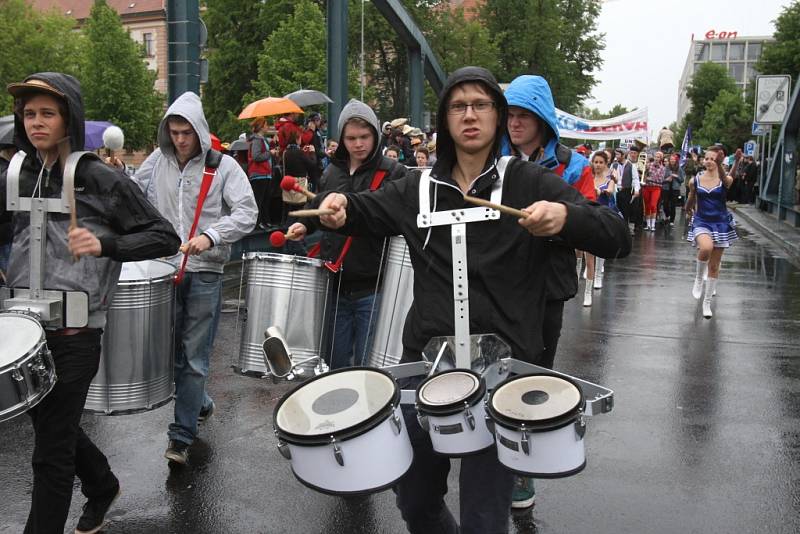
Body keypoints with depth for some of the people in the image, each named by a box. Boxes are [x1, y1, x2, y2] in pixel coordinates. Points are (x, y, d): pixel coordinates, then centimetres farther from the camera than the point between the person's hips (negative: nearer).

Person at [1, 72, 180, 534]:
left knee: (51, 451, 2)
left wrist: (106, 245, -26)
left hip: (75, 331, -6)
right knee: (51, 423, 23)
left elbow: (166, 238, -12)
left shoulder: (102, 180, -10)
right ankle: (102, 486, 48)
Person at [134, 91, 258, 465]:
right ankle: (200, 403, 35)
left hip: (205, 271, -4)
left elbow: (247, 213, -12)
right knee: (171, 350, 12)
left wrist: (211, 235, -25)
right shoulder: (158, 160, 7)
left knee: (194, 356, -1)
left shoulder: (223, 165, -4)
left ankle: (181, 435, 7)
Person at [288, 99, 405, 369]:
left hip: (373, 285, -5)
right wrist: (305, 225, 8)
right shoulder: (333, 172, 12)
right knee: (335, 363, 15)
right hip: (336, 283, 5)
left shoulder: (393, 172, -4)